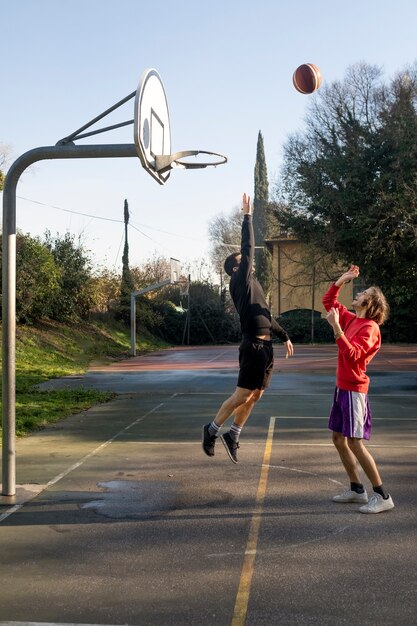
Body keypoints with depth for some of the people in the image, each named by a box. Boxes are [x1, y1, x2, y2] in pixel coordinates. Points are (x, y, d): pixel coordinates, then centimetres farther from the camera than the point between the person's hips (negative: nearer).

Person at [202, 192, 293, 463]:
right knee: (243, 394, -5)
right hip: (253, 345, -9)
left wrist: (285, 336, 29)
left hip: (266, 345, 9)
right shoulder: (240, 281, -5)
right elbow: (248, 247, -12)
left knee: (255, 396, 10)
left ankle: (233, 435, 20)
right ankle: (212, 429, 11)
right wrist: (247, 217, -8)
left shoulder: (253, 284, 21)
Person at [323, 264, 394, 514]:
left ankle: (382, 496, -2)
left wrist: (336, 327, -31)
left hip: (354, 390, -9)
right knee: (339, 439, 13)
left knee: (355, 443, -9)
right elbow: (328, 301, 20)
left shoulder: (369, 328, -15)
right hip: (342, 388, 9)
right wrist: (343, 278, 11)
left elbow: (352, 354, -28)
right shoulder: (351, 319, 9)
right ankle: (357, 489, 23)